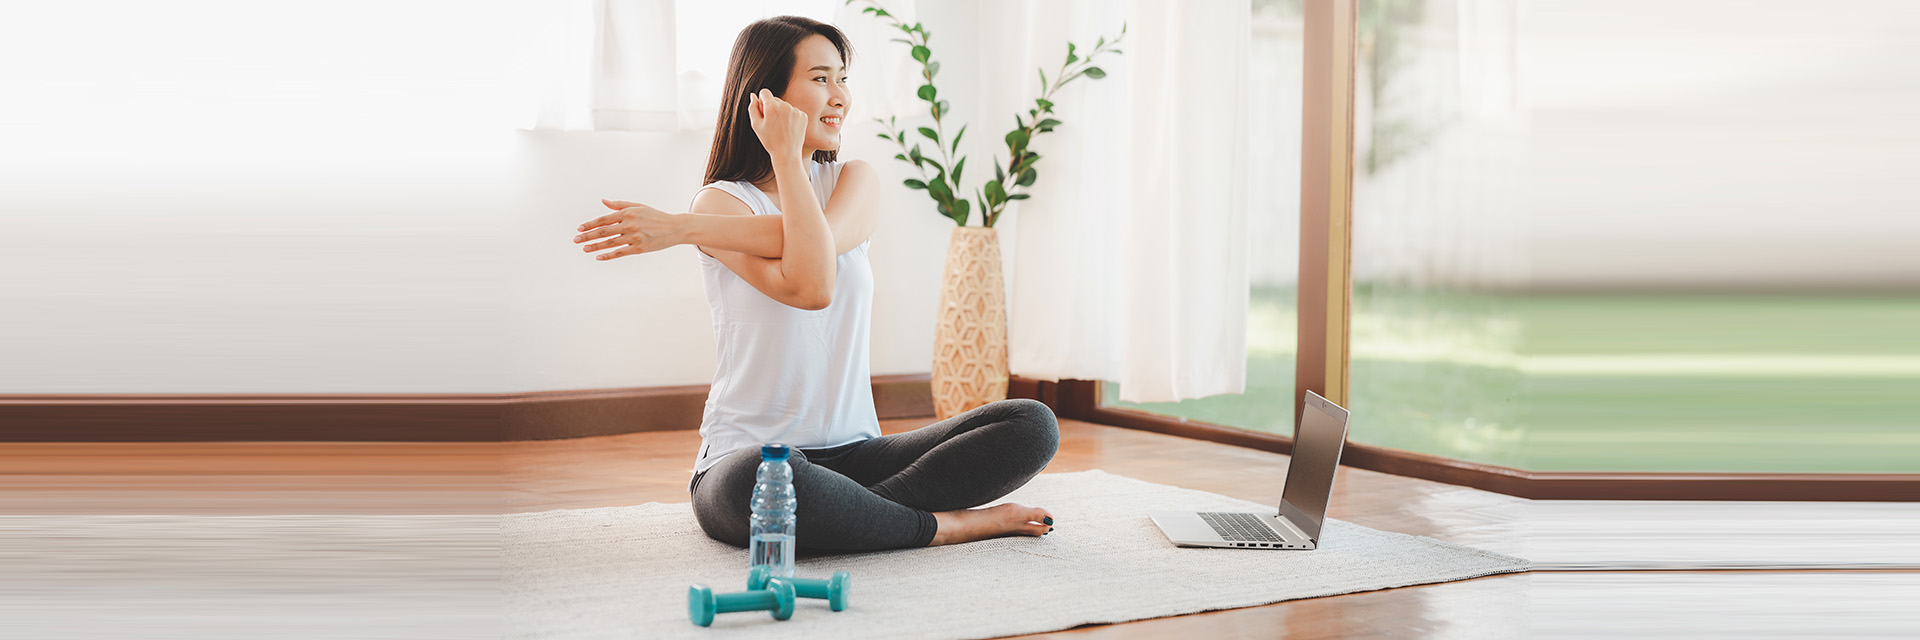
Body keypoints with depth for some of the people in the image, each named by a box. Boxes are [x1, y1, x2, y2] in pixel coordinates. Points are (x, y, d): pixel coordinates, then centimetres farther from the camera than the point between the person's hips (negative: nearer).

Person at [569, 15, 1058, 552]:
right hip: (748, 453, -4)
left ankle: (846, 514, -21)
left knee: (1033, 425, -14)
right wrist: (787, 154, -14)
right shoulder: (721, 201, -3)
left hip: (855, 452, 4)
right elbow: (810, 286, -22)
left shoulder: (855, 180, 10)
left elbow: (826, 238, -15)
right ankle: (952, 524, -20)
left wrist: (682, 227, -17)